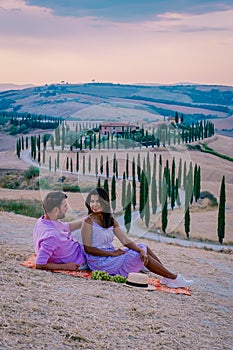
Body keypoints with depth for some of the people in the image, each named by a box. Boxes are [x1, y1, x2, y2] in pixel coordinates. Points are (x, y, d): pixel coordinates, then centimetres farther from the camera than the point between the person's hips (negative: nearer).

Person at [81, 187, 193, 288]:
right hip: (99, 261, -8)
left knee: (143, 248, 1)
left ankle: (168, 278, -6)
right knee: (140, 256, -13)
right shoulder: (88, 221, -12)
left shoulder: (110, 220, 9)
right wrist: (112, 253, -19)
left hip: (111, 255, 8)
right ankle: (175, 278, -7)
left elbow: (125, 240, 2)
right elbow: (88, 249, -17)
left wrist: (141, 250, -15)